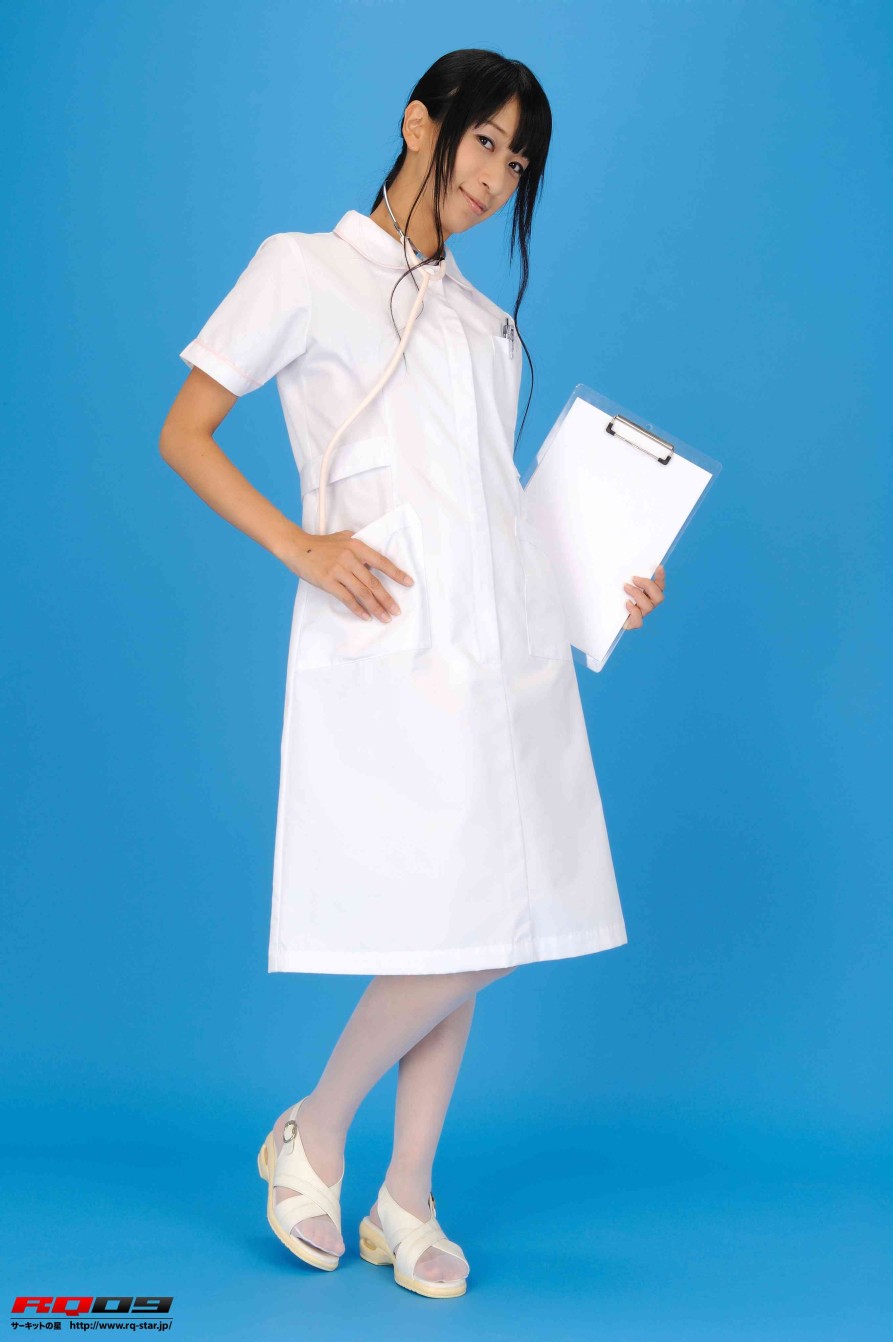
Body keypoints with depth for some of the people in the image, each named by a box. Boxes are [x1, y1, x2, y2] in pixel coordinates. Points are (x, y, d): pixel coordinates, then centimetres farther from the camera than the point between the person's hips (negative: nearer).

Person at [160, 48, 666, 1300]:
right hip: (393, 646, -6)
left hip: (508, 639, 6)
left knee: (475, 936, 5)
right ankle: (313, 1134, 12)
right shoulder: (304, 268, 6)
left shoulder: (484, 319, 23)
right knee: (453, 935, -12)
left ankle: (408, 1197, 18)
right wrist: (301, 545, -10)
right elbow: (184, 435, 3)